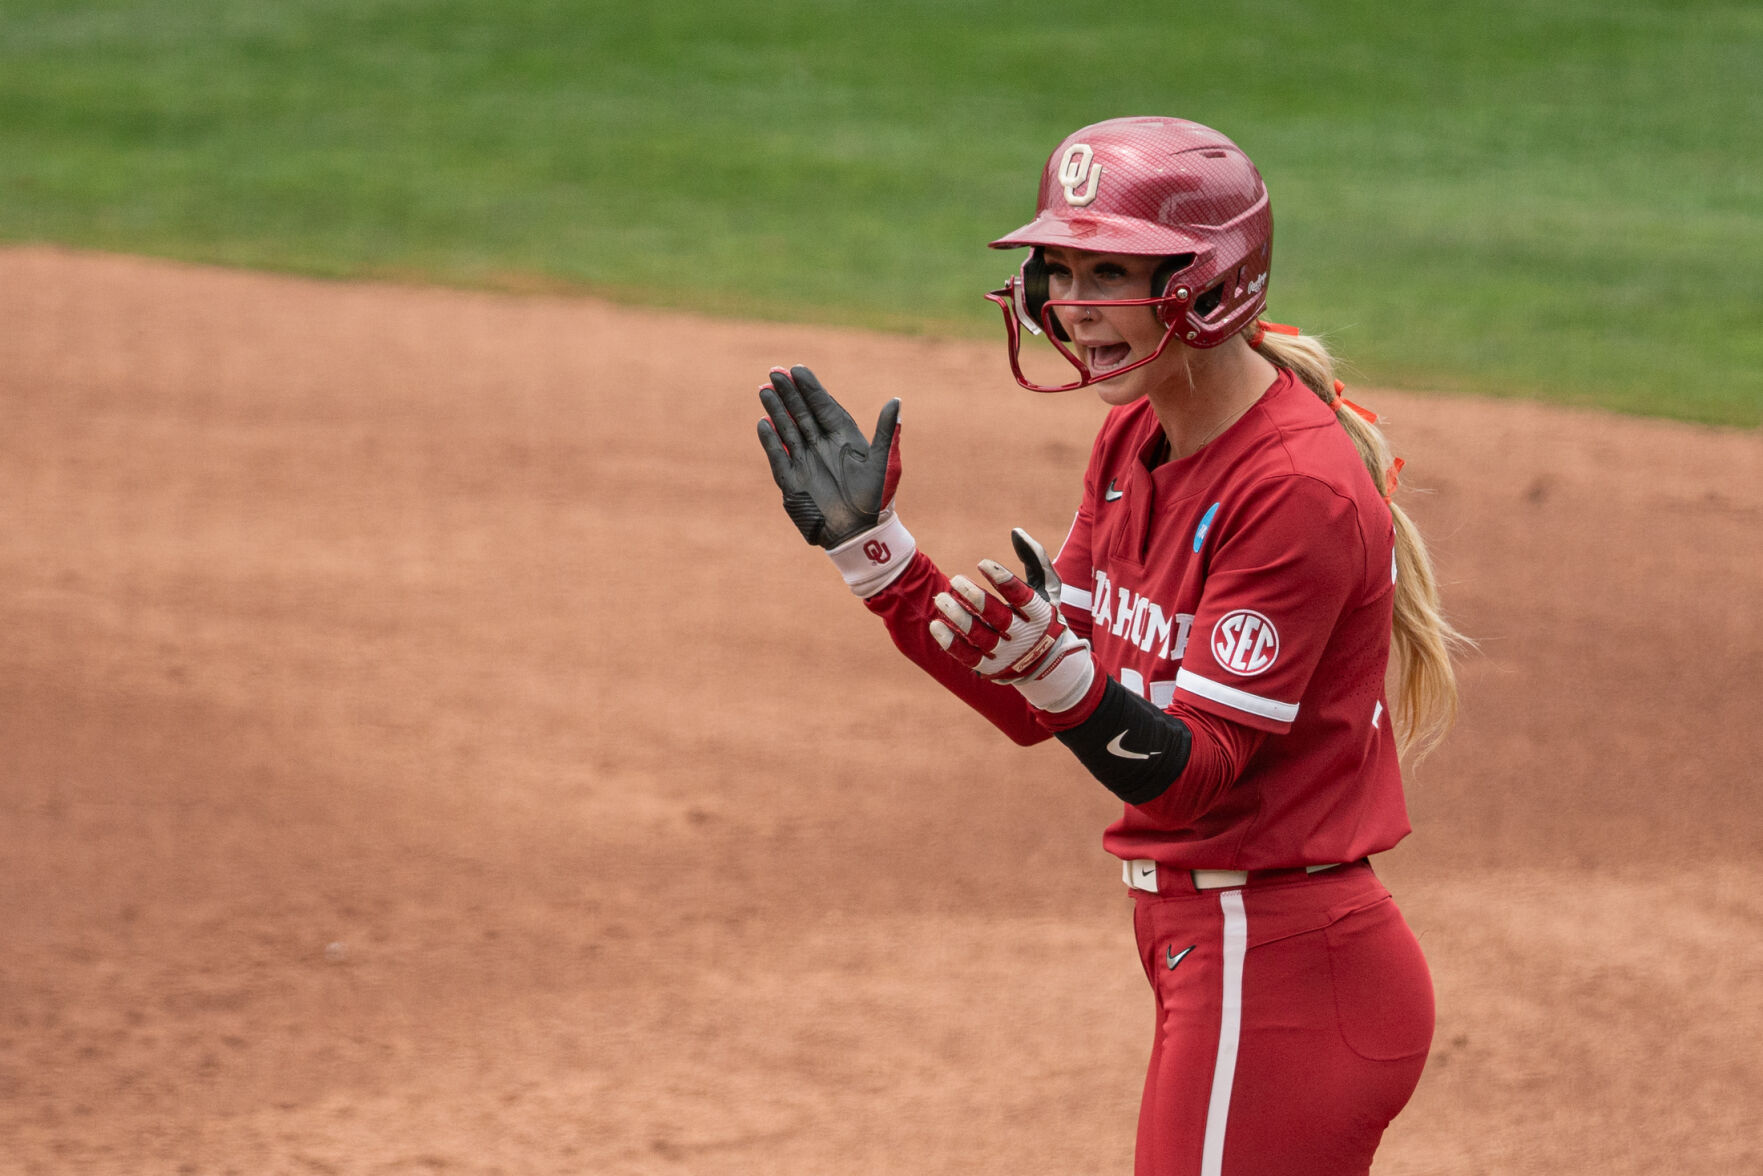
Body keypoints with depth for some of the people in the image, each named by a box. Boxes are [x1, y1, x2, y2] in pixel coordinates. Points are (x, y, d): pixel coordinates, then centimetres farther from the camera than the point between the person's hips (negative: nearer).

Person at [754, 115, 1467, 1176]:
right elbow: (1039, 714, 9)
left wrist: (1046, 657, -38)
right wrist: (869, 545, 5)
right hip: (1203, 950, 9)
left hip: (1274, 967, -9)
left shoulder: (1302, 490, -20)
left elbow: (1185, 775, -23)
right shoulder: (1136, 440, 7)